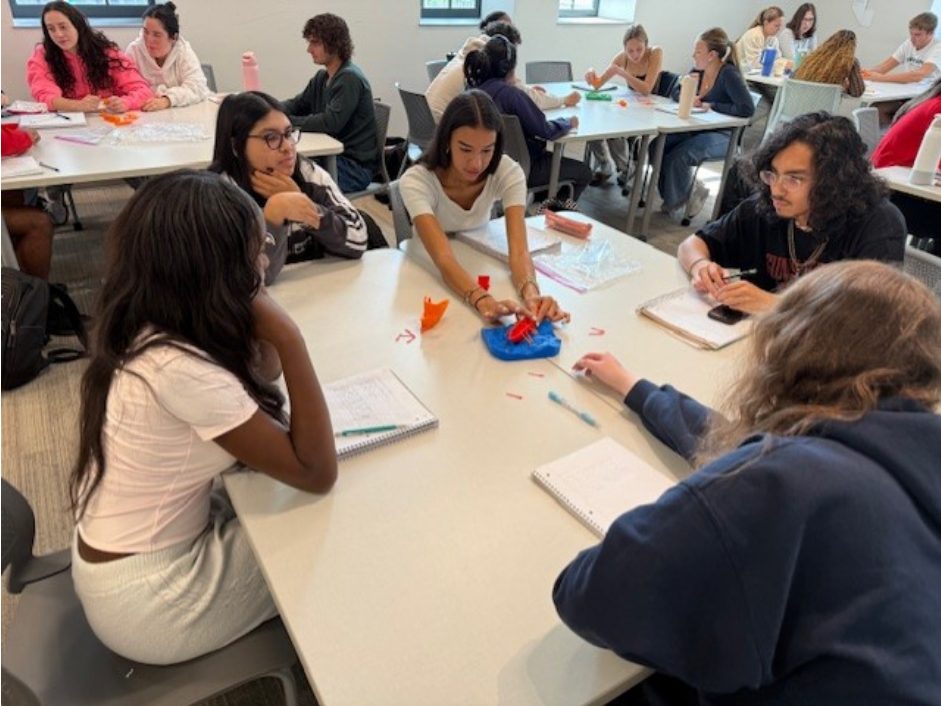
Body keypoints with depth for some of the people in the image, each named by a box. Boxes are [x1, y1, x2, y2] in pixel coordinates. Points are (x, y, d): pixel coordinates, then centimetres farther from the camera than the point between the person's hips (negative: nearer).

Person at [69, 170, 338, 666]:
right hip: (143, 598, -7)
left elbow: (261, 371, 5)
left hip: (125, 550, 8)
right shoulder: (179, 369, -34)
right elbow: (317, 473, -27)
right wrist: (289, 338, -31)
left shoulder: (145, 328, -8)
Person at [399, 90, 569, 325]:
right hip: (429, 276, -2)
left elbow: (519, 250, -28)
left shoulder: (507, 172, -17)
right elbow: (444, 260, -37)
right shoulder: (416, 181, -25)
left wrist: (531, 295, -49)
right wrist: (485, 301, -55)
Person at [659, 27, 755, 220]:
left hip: (722, 136, -7)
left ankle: (677, 200, 0)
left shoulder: (729, 74, -14)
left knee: (676, 158, -29)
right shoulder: (698, 70, 6)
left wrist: (709, 105, -19)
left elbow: (747, 109, -24)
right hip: (696, 130, 7)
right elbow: (675, 93, 20)